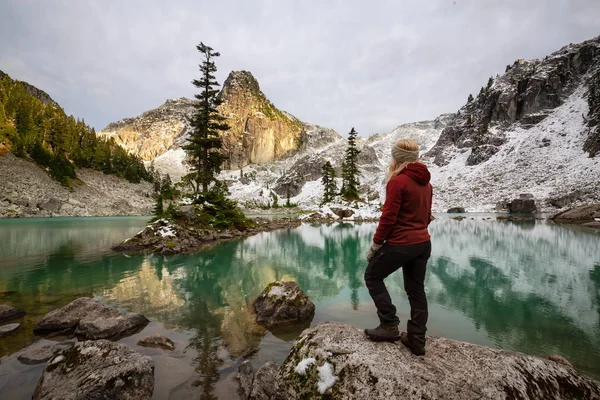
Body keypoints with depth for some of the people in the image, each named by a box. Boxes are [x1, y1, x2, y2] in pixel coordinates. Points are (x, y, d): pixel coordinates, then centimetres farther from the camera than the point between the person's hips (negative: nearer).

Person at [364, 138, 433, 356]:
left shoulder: (397, 181, -16)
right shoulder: (426, 182, 9)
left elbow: (388, 217, -18)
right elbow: (427, 215, 16)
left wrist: (375, 245, -9)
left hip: (401, 244, -8)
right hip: (423, 243, 8)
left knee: (372, 276, 11)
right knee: (416, 289, 16)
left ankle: (389, 325, 9)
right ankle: (416, 340, 24)